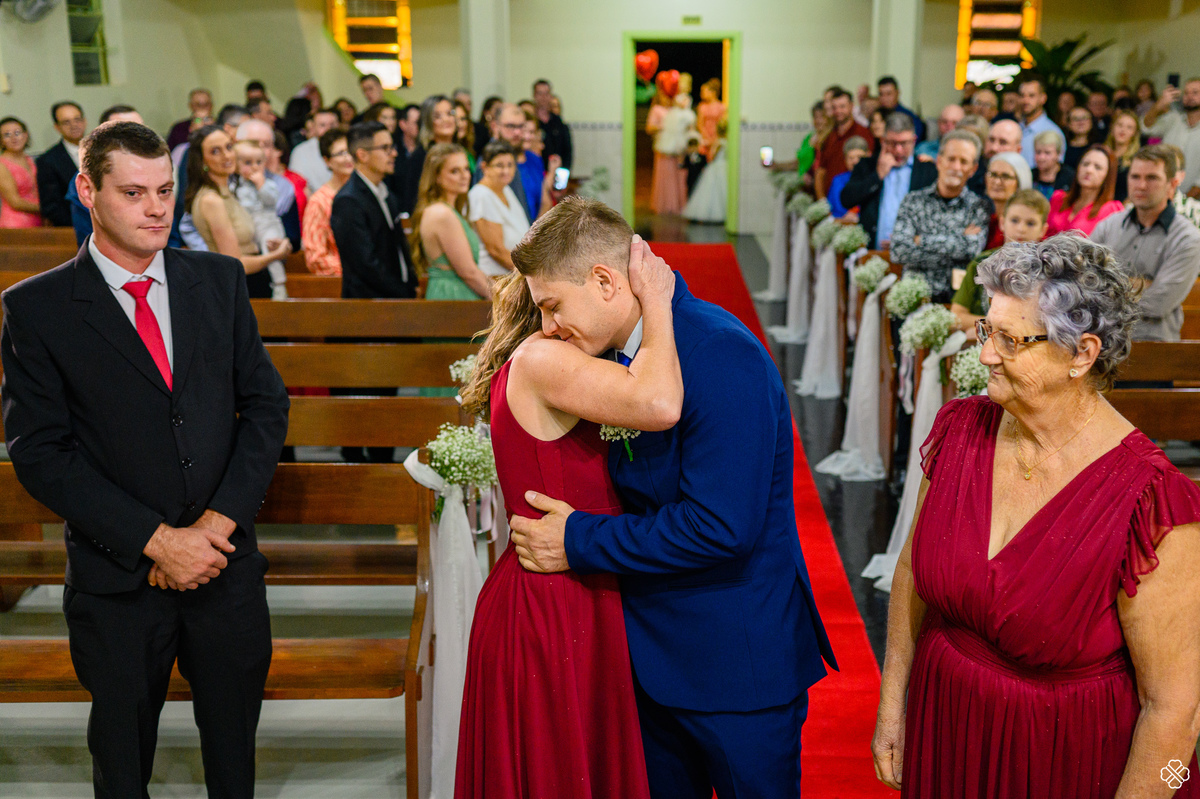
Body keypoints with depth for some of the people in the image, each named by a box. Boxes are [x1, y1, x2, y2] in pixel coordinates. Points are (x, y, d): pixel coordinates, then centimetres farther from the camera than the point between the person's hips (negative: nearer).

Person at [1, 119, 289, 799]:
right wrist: (156, 539, -17)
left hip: (228, 562, 2)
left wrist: (221, 519, -11)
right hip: (117, 577, -2)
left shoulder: (220, 280, 2)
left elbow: (266, 403, 1)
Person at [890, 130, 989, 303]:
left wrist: (923, 241, -5)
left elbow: (972, 249, -10)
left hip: (959, 300, -1)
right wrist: (958, 242, -5)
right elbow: (898, 251, -4)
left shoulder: (980, 207, 9)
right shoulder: (913, 201, 11)